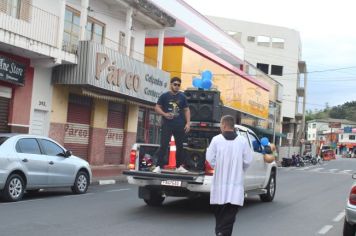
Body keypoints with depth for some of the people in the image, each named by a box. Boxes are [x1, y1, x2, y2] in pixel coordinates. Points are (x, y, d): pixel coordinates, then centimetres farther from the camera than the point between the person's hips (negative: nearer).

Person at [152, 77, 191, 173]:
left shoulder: (182, 97, 8)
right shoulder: (164, 96, 2)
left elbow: (186, 110, 11)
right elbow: (157, 107, 3)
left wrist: (188, 123, 2)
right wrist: (164, 114, -15)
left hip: (179, 126, 3)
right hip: (167, 125, -3)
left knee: (180, 146, 10)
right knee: (164, 146, -8)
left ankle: (179, 166, 21)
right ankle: (158, 166, -6)